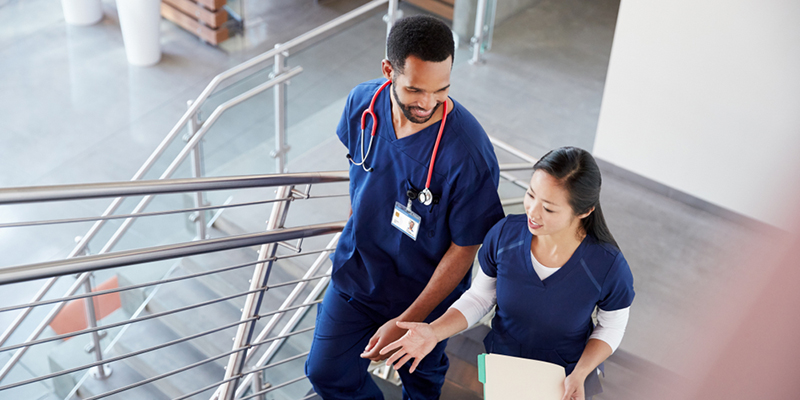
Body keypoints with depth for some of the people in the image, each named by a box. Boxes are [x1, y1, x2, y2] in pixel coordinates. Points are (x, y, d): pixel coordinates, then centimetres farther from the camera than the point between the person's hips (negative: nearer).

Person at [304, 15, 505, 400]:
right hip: (356, 270, 4)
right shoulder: (362, 102, -18)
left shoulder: (469, 154, -34)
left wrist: (407, 322, -22)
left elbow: (465, 247, -23)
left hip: (424, 289, -4)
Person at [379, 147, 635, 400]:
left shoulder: (608, 266, -26)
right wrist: (434, 331, -19)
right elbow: (480, 298, -4)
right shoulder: (505, 233, -20)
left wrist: (579, 375, -21)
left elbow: (611, 327, -6)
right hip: (500, 360, 2)